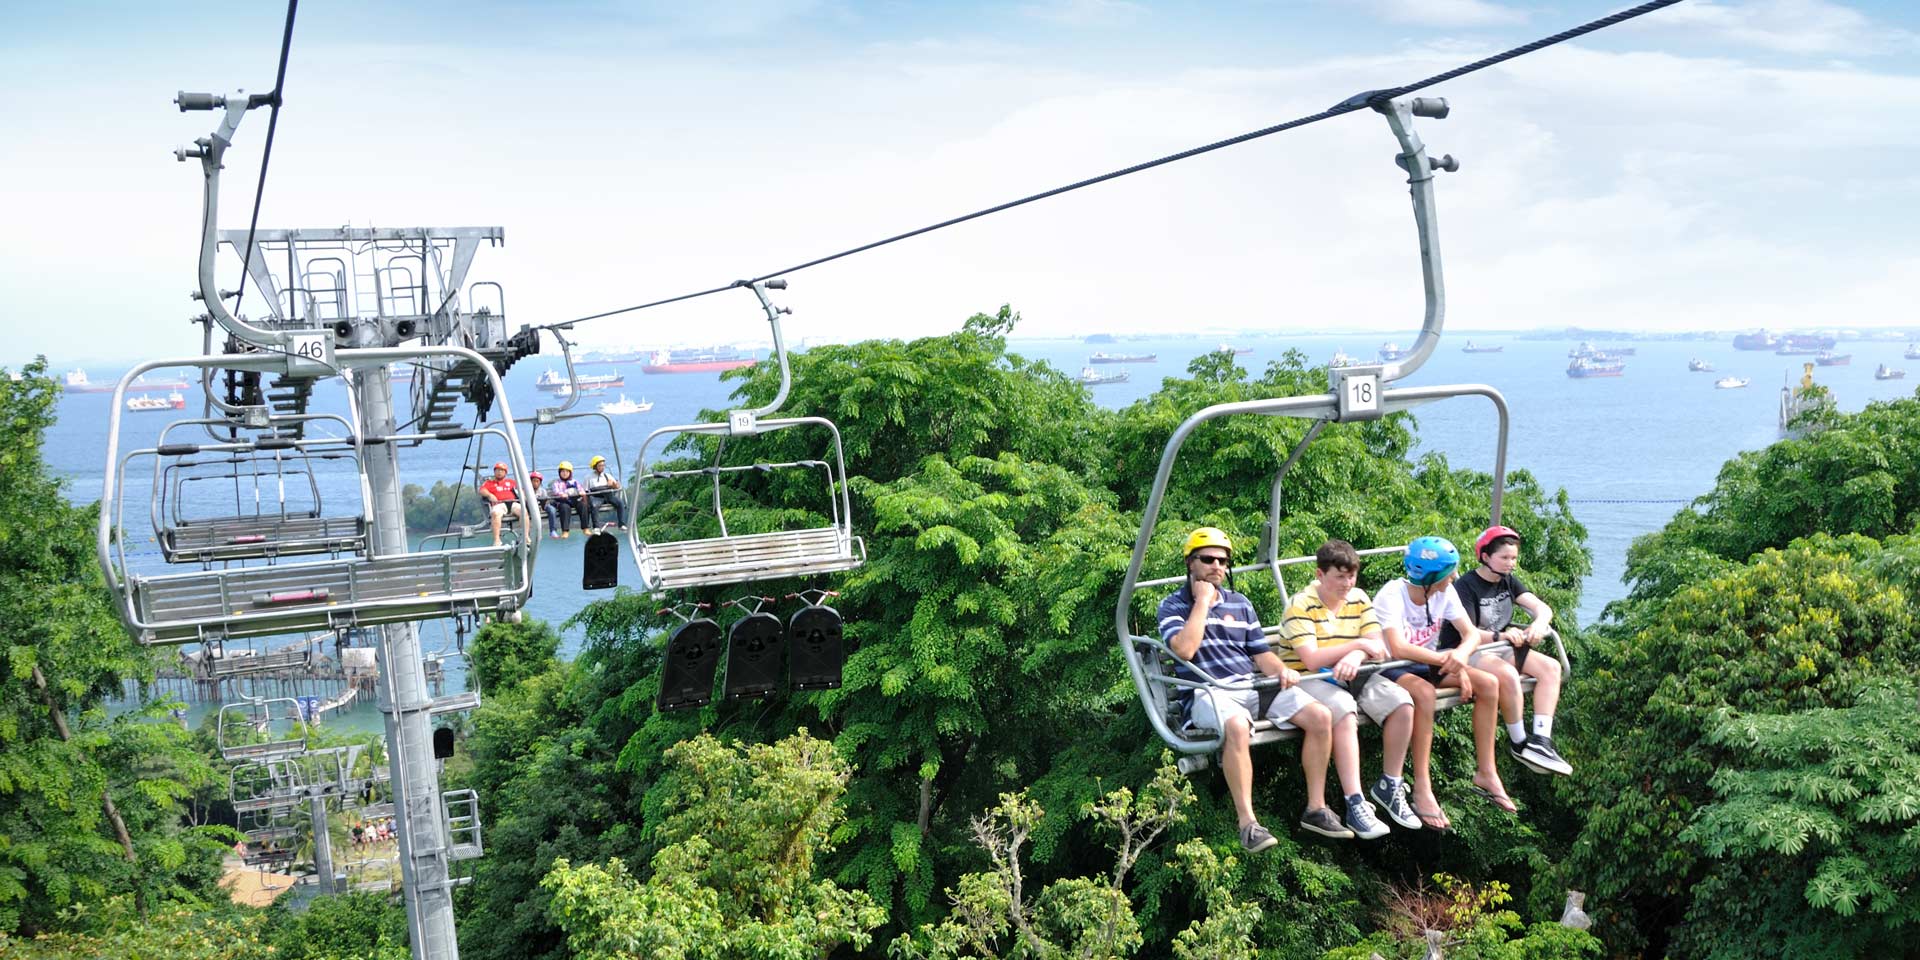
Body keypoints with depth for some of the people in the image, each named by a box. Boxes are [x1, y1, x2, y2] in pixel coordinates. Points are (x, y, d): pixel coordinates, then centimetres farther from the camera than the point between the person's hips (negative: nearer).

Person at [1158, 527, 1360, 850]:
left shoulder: (1240, 604, 21)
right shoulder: (1173, 605, 5)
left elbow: (1260, 653, 19)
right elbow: (1185, 649, -14)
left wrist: (1281, 669, -3)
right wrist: (1203, 600, -8)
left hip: (1252, 686, 6)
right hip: (1207, 692, -6)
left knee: (1320, 716, -15)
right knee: (1237, 726, -41)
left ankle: (1316, 809, -5)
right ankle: (1248, 823, -36)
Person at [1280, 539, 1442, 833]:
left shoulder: (1359, 599, 9)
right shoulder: (1301, 605, -11)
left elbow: (1377, 646, -1)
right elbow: (1312, 660, -20)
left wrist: (1355, 657, -25)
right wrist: (1359, 644, -16)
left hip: (1353, 675, 6)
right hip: (1310, 679, -6)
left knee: (1403, 703, -19)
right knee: (1343, 710, -38)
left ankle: (1389, 786, -3)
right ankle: (1355, 805, -41)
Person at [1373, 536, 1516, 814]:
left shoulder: (1445, 592, -2)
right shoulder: (1392, 595, -23)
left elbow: (1471, 633, -4)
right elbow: (1398, 649, -34)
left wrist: (1462, 654, -28)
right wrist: (1447, 661, -31)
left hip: (1427, 664, 7)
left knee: (1488, 683, -12)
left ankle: (1486, 773, -3)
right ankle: (1422, 789, -32)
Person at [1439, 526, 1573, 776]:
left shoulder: (1508, 581, 10)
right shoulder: (1466, 587, -13)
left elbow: (1542, 608, 0)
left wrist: (1539, 624, -25)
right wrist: (1500, 636, -40)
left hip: (1498, 649, 8)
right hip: (1465, 653, -8)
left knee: (1550, 667, -13)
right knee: (1507, 674, -36)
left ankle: (1540, 741, -24)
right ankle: (1520, 745, -21)